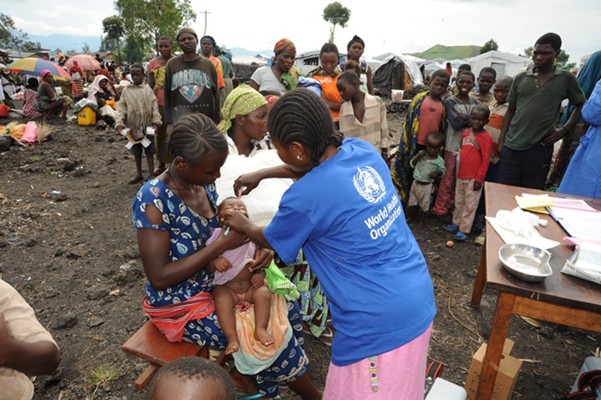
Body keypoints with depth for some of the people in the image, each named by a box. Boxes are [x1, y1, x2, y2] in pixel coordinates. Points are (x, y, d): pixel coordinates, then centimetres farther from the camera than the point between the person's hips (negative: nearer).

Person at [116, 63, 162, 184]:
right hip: (133, 127, 2)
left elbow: (154, 107, -4)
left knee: (149, 151, 6)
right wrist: (119, 123, -11)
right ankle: (139, 174, 27)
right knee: (136, 152, 14)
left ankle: (151, 174, 15)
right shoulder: (126, 90, 1)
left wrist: (156, 121, -14)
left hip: (148, 126, -2)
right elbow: (121, 108, -1)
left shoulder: (148, 90, -2)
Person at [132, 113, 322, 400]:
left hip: (216, 283, 7)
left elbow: (219, 232, 5)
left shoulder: (203, 183, -7)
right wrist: (220, 246, -30)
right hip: (181, 306, -7)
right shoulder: (153, 200, -27)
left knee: (287, 310, 3)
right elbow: (159, 278, -25)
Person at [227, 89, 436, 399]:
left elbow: (270, 241, 0)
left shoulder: (305, 196, -23)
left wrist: (242, 225, 20)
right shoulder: (361, 149, -3)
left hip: (380, 322, -7)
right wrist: (262, 174, 24)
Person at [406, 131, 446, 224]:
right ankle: (412, 214, 39)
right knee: (412, 199, 18)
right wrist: (417, 157, -22)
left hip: (427, 185, -3)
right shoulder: (421, 154, -10)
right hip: (416, 182, 3)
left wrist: (437, 173, -24)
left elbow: (442, 170, -2)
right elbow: (412, 164, -5)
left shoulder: (439, 160, -14)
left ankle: (422, 217, 35)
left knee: (424, 202, 14)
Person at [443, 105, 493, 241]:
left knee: (470, 204, 4)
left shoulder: (486, 138, -15)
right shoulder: (466, 132, 5)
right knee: (459, 202, 18)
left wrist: (479, 178, -16)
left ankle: (464, 230, 11)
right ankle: (456, 224, 32)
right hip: (461, 175, 7)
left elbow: (486, 160, -15)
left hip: (474, 178, -7)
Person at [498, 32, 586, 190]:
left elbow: (581, 105, 13)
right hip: (512, 147, 1)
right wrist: (501, 141, 5)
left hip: (540, 149, -1)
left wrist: (565, 129, 0)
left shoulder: (566, 79, 3)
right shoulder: (520, 78, 5)